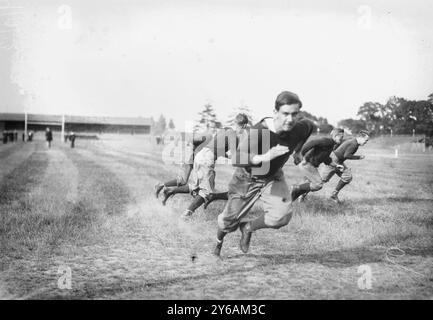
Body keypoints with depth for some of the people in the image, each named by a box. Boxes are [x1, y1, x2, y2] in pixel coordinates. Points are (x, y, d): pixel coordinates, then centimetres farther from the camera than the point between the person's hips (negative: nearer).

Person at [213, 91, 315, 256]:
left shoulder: (300, 128, -21)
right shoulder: (258, 131, -35)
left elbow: (310, 125, 7)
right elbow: (237, 159, -44)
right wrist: (265, 157, -57)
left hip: (273, 177, 3)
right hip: (247, 177, -3)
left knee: (282, 216, -22)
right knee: (229, 220, 9)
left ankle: (248, 228, 11)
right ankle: (219, 242, 48)